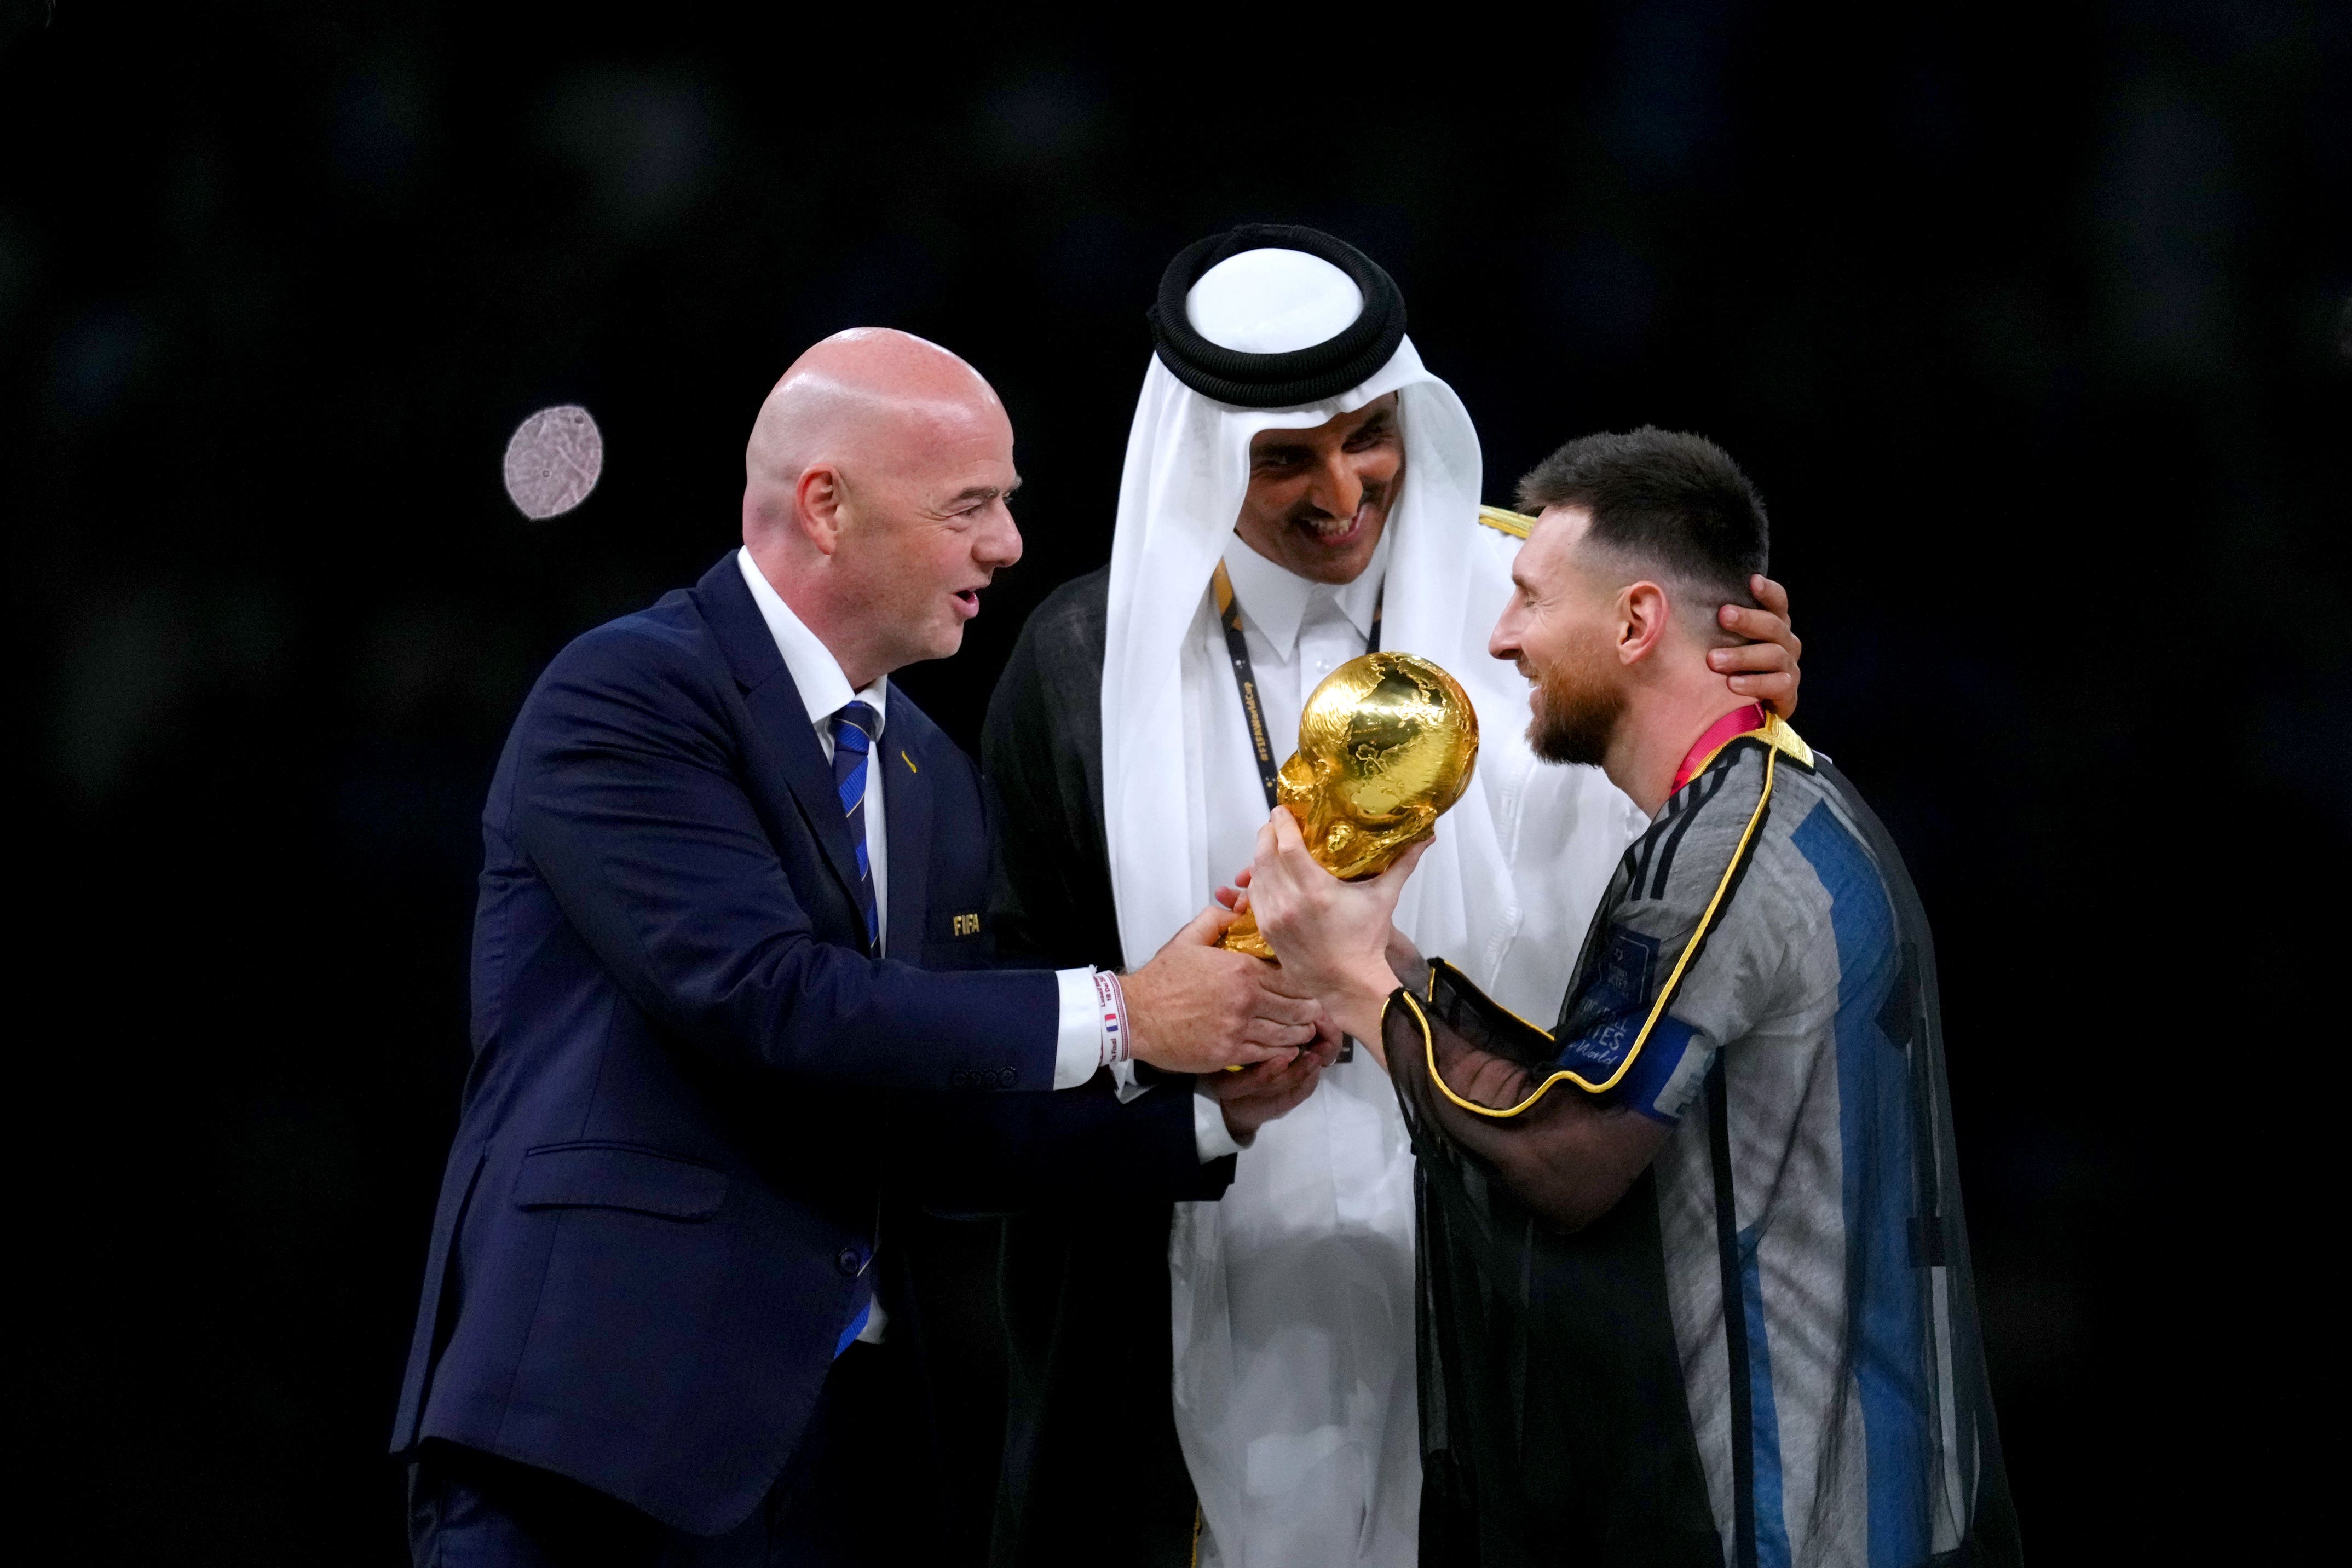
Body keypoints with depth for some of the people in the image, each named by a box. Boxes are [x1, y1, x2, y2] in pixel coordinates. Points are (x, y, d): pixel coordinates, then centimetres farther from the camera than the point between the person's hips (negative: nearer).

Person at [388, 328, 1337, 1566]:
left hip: (838, 1422, 7)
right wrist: (1114, 1015, -15)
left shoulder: (929, 777, 17)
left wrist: (1217, 1109, 3)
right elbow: (765, 998, -20)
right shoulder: (626, 696, -8)